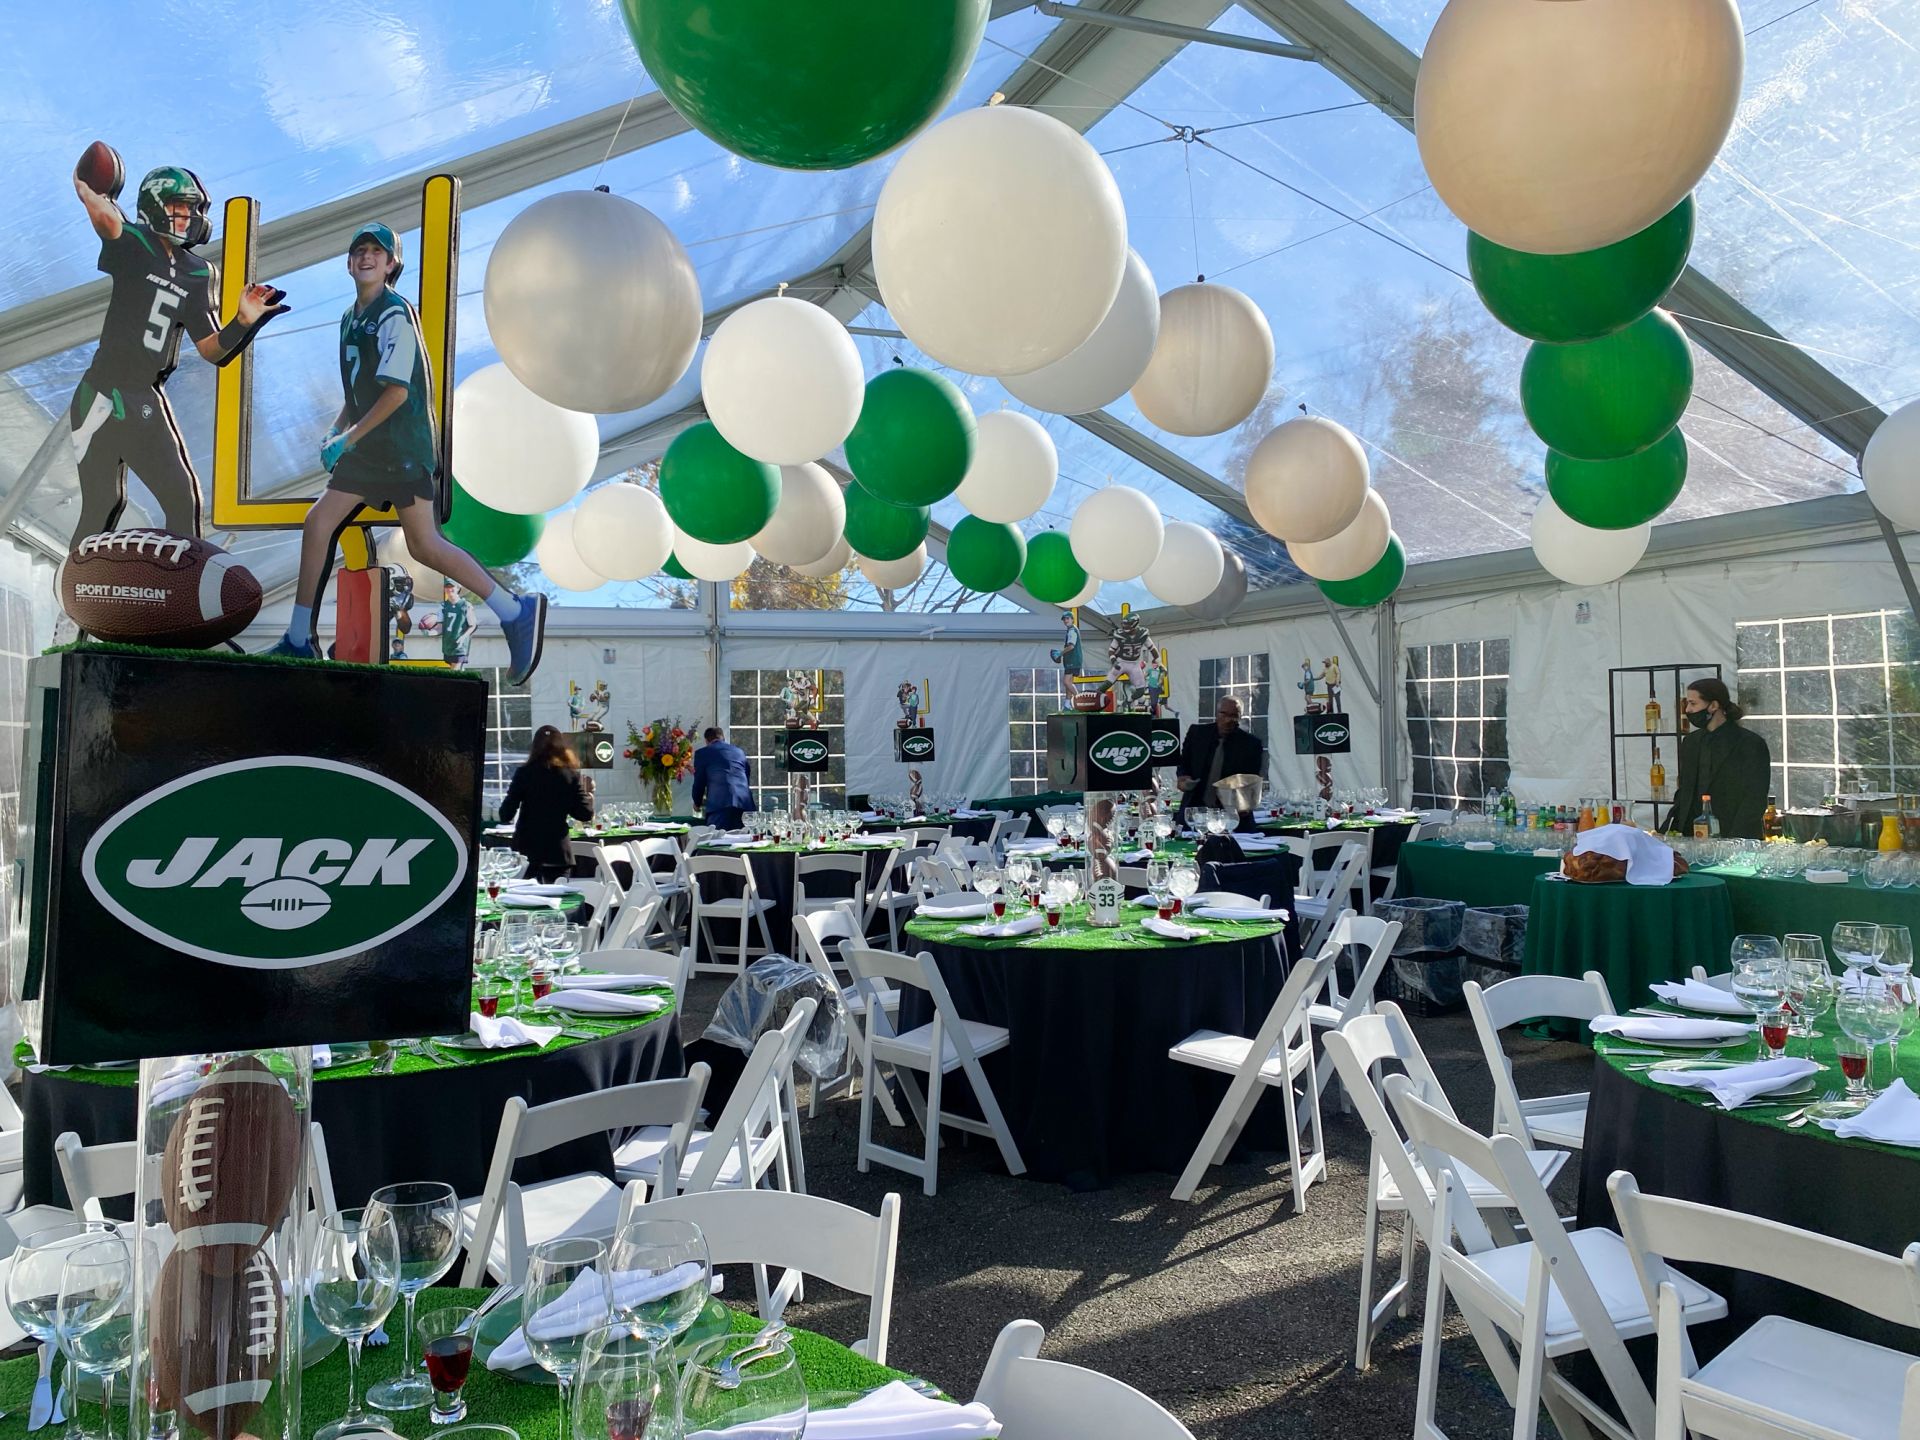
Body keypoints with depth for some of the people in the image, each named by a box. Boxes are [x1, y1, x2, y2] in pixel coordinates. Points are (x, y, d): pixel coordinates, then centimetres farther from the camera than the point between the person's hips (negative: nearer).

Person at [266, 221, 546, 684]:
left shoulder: (394, 315, -9)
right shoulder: (351, 318, 17)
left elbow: (396, 390, -17)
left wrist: (348, 439, -15)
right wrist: (335, 433, 11)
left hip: (402, 446, -8)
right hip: (367, 448, 8)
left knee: (423, 546, -12)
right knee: (316, 524, 5)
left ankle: (516, 612, -3)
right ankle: (299, 640, 12)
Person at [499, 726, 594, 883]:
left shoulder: (524, 773, -4)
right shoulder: (572, 775, -3)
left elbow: (506, 814, -4)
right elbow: (586, 814, -3)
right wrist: (589, 793, 15)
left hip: (527, 850, 0)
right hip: (559, 851, 0)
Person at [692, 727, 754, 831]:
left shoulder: (702, 753, 14)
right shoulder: (739, 751, 26)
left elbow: (699, 782, 15)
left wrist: (697, 803, 34)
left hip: (720, 804, -4)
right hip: (745, 804, 4)